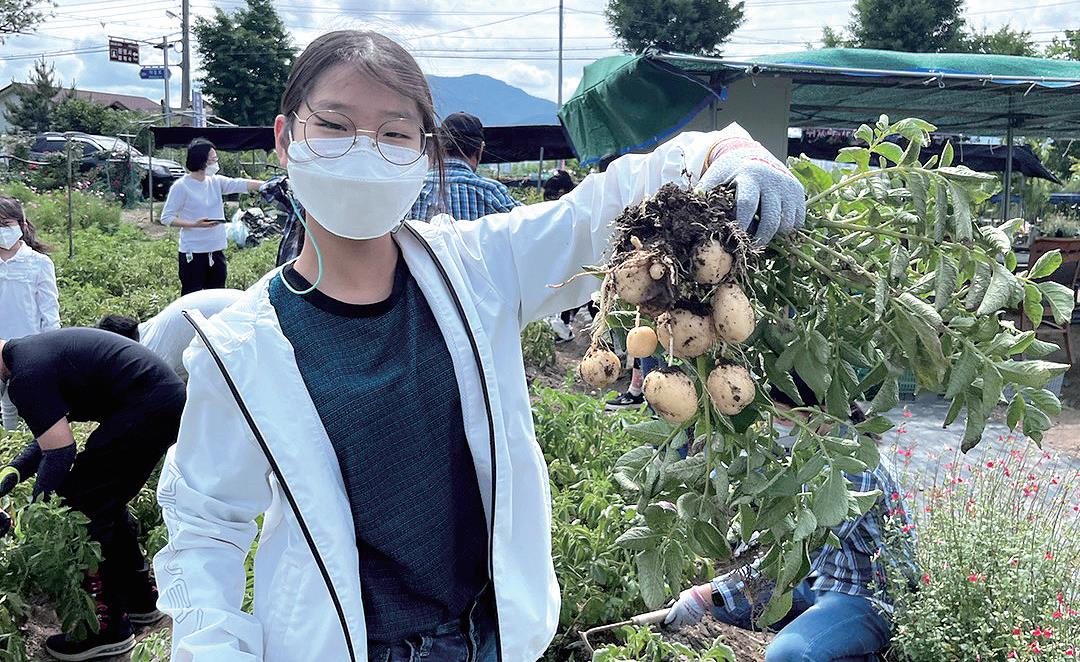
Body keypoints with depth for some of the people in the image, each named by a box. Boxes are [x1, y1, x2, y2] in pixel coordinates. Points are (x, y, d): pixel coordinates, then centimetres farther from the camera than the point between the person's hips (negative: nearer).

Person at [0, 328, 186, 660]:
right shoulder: (32, 350, 16)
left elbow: (60, 451, -12)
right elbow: (55, 433, 23)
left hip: (148, 406, -10)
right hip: (170, 395, 10)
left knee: (83, 505, -2)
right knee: (105, 501, 21)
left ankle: (109, 628, 6)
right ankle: (141, 598, 33)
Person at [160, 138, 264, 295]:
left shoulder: (216, 182, 7)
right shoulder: (181, 186, -9)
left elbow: (242, 184, 0)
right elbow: (166, 218, -8)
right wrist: (195, 224, -19)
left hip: (216, 251, 6)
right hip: (193, 253, -6)